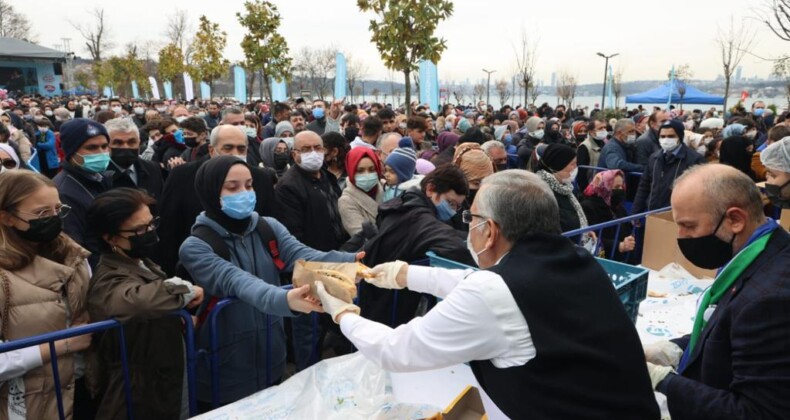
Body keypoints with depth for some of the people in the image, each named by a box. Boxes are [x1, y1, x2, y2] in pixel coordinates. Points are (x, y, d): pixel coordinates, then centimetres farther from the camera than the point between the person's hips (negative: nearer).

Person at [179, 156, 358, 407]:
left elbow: (301, 255, -18)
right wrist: (284, 300, -50)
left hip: (272, 361, 4)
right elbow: (236, 281, -31)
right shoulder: (195, 247, -14)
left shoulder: (269, 228, -1)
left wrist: (348, 262, -38)